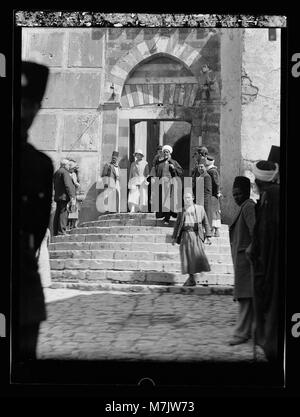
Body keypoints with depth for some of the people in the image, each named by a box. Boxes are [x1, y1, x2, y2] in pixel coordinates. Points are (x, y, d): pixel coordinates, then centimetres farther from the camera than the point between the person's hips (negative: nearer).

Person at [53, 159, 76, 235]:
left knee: (58, 214, 9)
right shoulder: (64, 172, -9)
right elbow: (67, 185, -17)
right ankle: (61, 232, -16)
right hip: (64, 197, -10)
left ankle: (55, 232, 10)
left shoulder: (56, 173, 21)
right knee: (63, 214, -11)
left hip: (57, 197, 10)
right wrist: (72, 197, -19)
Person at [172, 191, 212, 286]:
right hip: (185, 235, 2)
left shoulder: (200, 209, 12)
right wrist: (174, 237, 11)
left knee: (197, 253, -17)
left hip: (196, 235, -2)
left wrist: (208, 236, 3)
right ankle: (191, 279, 1)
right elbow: (177, 224, 18)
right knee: (187, 256, -3)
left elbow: (206, 223, 11)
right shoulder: (181, 211, 16)